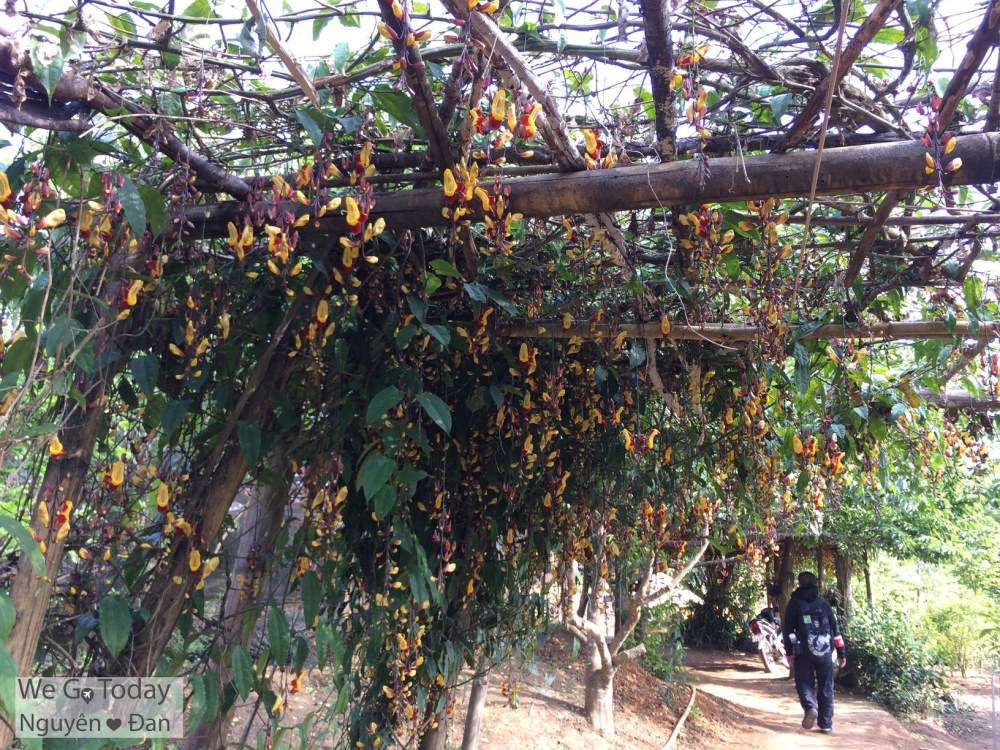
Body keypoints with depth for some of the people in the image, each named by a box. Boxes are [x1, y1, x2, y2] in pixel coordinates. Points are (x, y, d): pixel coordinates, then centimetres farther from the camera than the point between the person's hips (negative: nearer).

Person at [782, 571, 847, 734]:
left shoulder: (795, 603, 3)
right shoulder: (823, 603, 8)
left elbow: (788, 629, -1)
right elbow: (835, 628, 6)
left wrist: (789, 652, 3)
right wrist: (841, 652, 10)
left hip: (803, 652, -2)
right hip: (825, 652, 2)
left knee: (804, 683, 8)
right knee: (826, 688, 12)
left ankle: (810, 707, -18)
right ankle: (826, 724, 12)